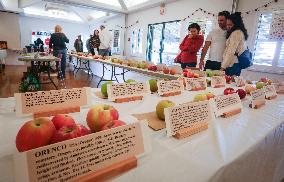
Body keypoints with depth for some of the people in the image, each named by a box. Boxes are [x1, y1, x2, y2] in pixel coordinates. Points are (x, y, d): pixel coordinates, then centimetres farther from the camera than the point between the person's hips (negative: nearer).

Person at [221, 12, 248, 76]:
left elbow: (230, 52, -17)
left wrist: (223, 67, -17)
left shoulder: (236, 33, -11)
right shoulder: (240, 32, 19)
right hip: (237, 64, 9)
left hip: (232, 65, -9)